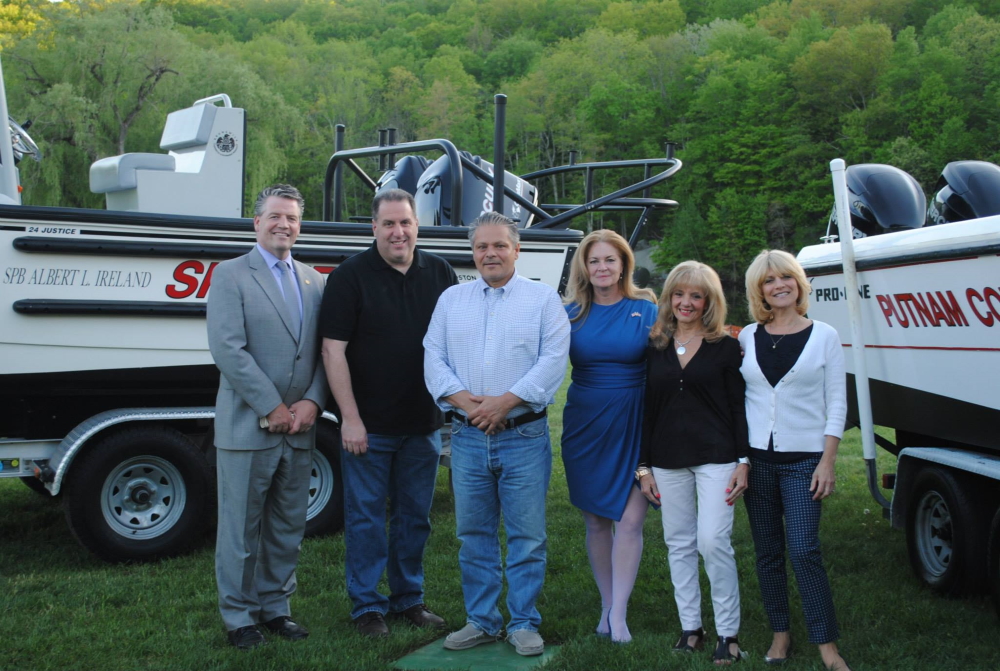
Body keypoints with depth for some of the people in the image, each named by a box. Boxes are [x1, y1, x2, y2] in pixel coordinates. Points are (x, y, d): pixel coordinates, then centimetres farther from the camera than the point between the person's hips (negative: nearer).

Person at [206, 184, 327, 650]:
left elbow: (324, 350, 9)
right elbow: (227, 350, -13)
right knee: (241, 528, 4)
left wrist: (311, 402, -7)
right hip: (246, 427, -5)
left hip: (299, 429, 5)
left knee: (288, 527, 12)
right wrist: (273, 409, -15)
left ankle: (275, 606, 26)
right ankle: (239, 616, 17)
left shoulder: (313, 280, 12)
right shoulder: (230, 275, -4)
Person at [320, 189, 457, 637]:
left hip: (423, 423, 4)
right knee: (365, 515, 4)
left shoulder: (439, 273, 5)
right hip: (368, 425, -4)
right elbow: (333, 350, -11)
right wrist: (350, 419, -14)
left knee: (415, 515, 13)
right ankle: (367, 606, 17)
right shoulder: (351, 276, -7)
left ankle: (408, 597, 27)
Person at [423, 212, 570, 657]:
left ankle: (523, 625, 12)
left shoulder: (543, 299, 2)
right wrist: (465, 401, -11)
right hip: (467, 437, 3)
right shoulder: (451, 300, 12)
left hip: (524, 437, -3)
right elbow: (433, 359, 5)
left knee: (526, 536, 1)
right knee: (473, 535, 9)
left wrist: (504, 402, -16)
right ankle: (481, 621, 21)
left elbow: (553, 360, -8)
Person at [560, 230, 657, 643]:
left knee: (630, 521, -7)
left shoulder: (646, 310, 0)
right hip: (584, 426, 2)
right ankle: (607, 605, 22)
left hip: (633, 427, -2)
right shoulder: (572, 313, 5)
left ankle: (618, 614, 1)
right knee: (596, 521, 9)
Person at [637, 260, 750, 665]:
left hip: (715, 457, -3)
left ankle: (728, 633, 3)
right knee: (679, 545, 8)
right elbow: (646, 410, 10)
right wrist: (643, 467, 7)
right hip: (668, 461, 4)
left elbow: (739, 408, 0)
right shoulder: (654, 348, 7)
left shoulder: (725, 347, 0)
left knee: (713, 542, -9)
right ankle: (690, 627, 19)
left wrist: (743, 462, -6)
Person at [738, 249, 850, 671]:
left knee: (804, 550, -9)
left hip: (804, 459, -3)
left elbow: (836, 403, -1)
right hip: (757, 457, 3)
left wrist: (828, 462, -7)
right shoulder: (748, 337, 5)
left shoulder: (823, 336, -1)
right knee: (767, 551, 7)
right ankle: (780, 633, 20)